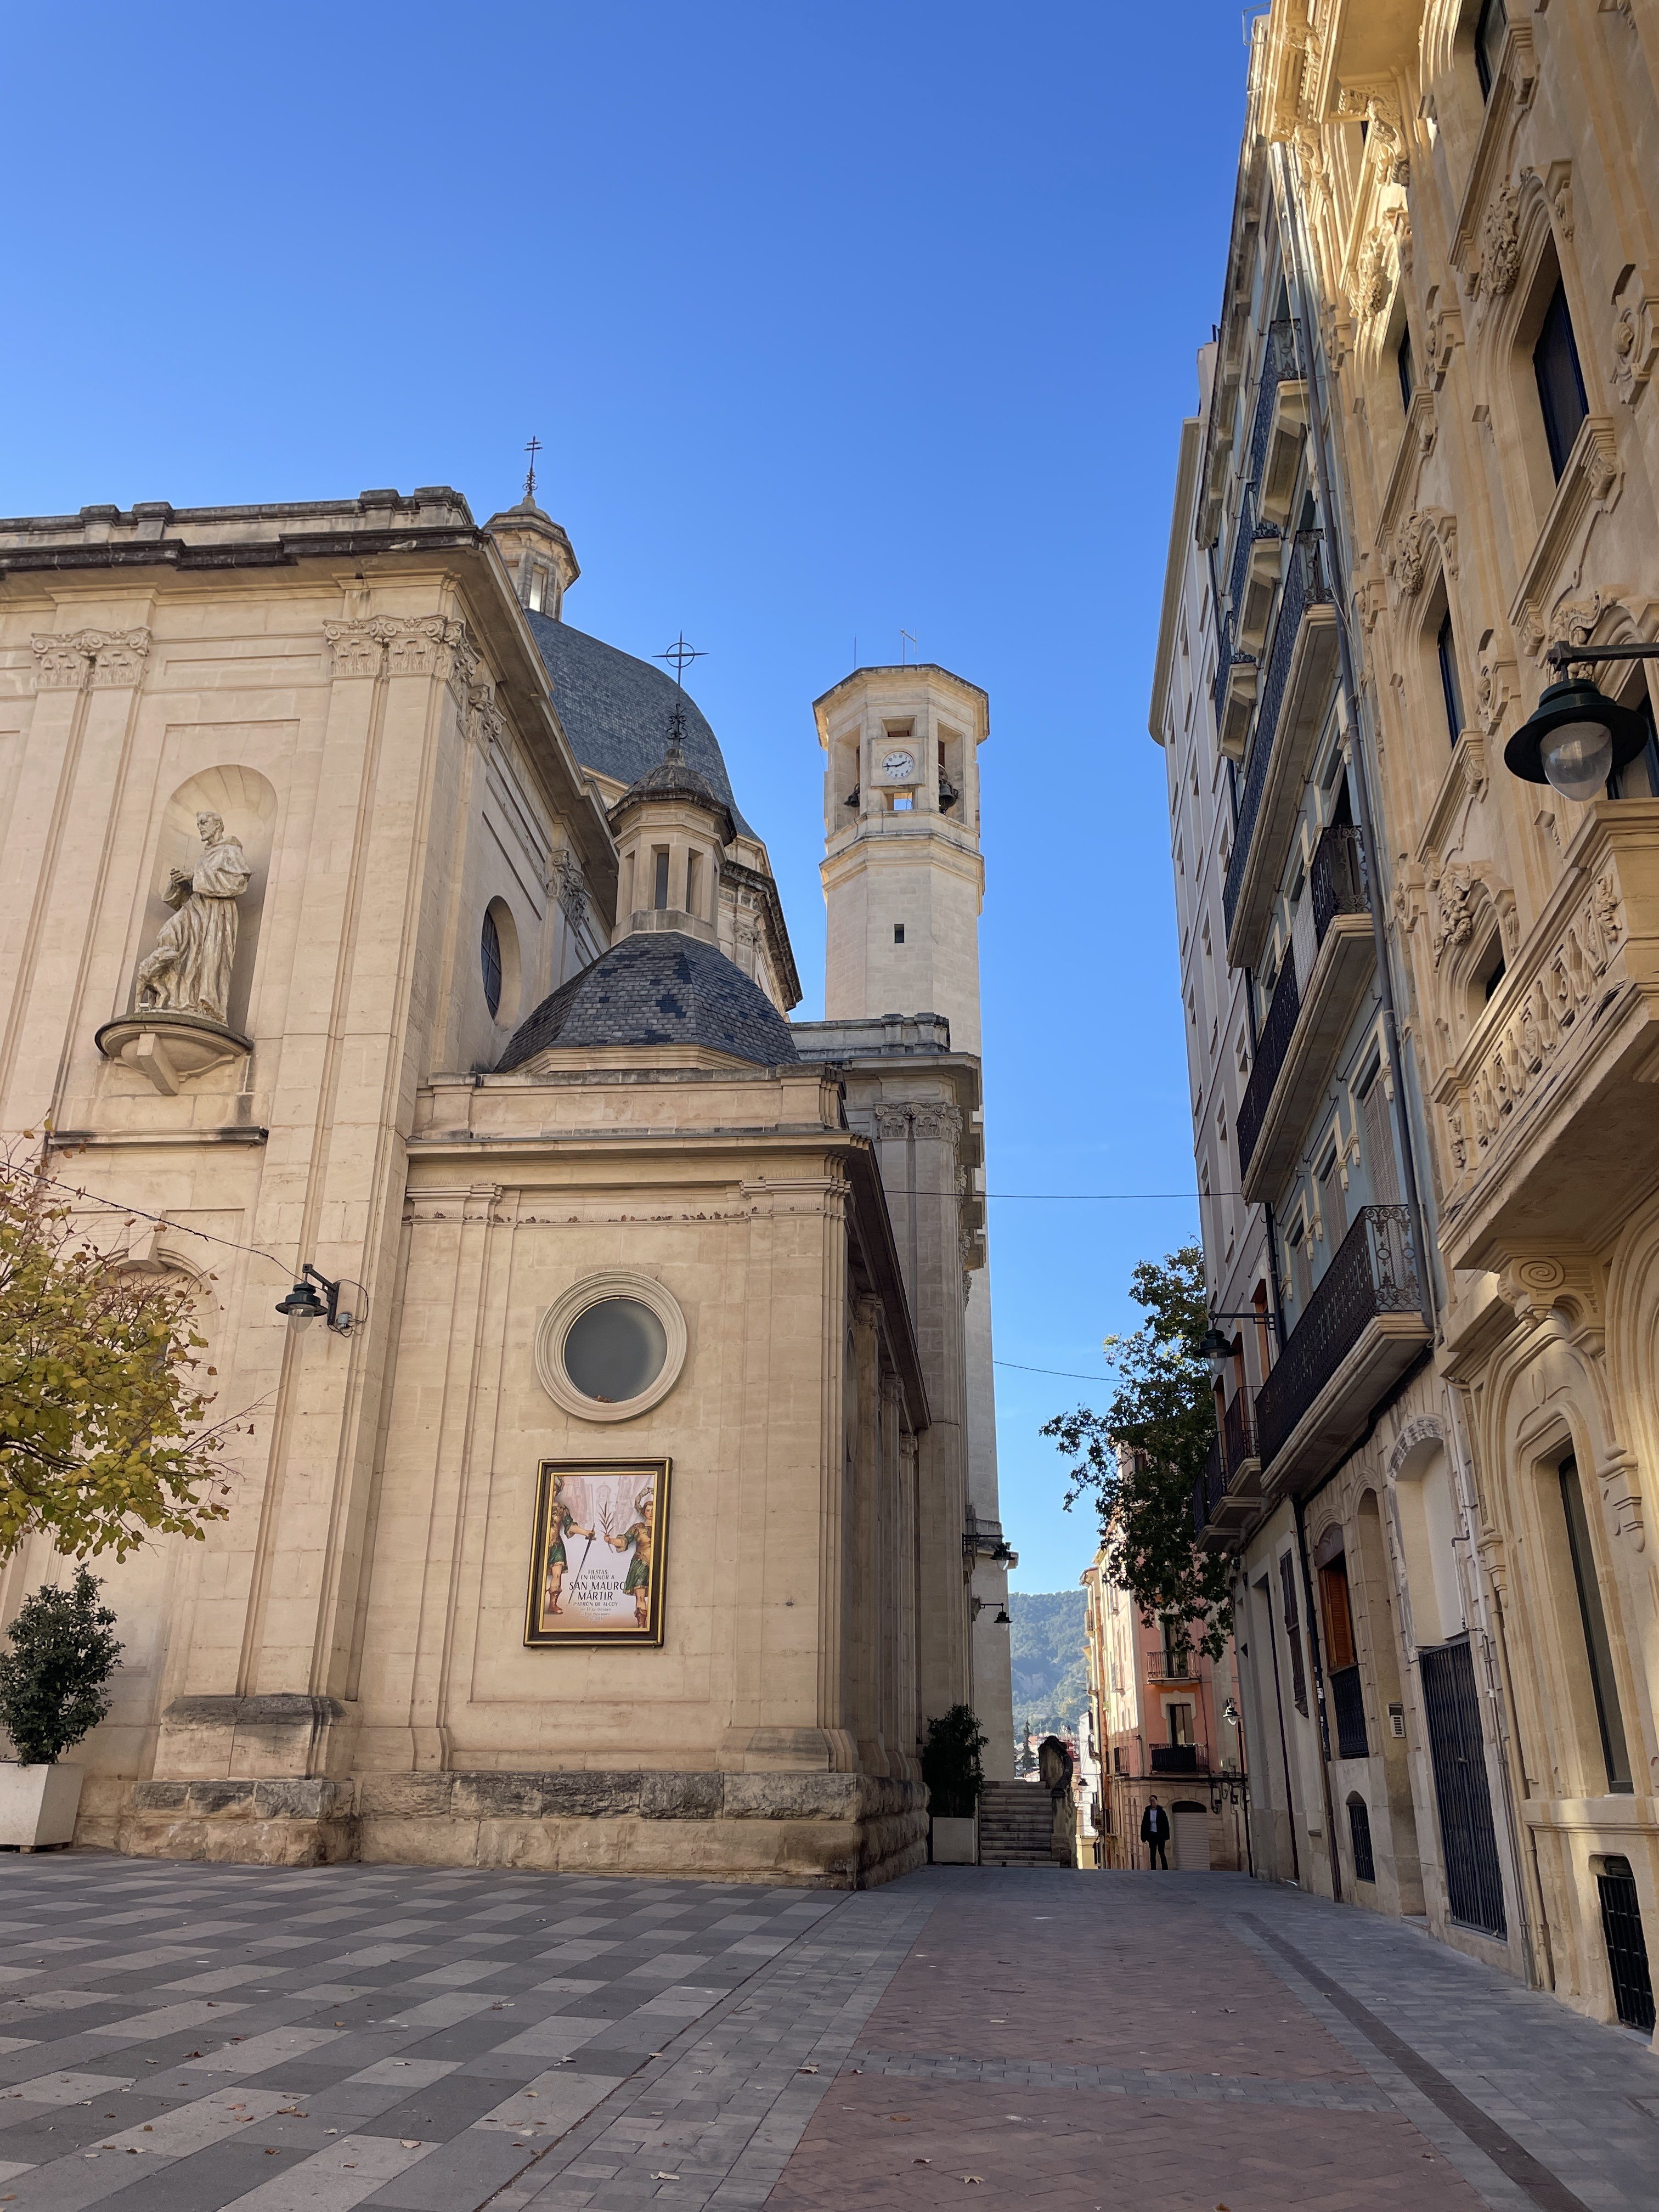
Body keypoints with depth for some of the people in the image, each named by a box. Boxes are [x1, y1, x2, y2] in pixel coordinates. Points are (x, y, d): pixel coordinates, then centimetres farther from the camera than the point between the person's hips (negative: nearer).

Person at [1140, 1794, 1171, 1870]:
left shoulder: (1161, 1812, -4)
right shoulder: (1147, 1812, 2)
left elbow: (1166, 1824, -3)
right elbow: (1144, 1825, 4)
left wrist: (1166, 1836, -8)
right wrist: (1143, 1837, 1)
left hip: (1160, 1835, -2)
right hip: (1152, 1835, 2)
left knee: (1162, 1853, -1)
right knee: (1152, 1854, 4)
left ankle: (1165, 1870, 6)